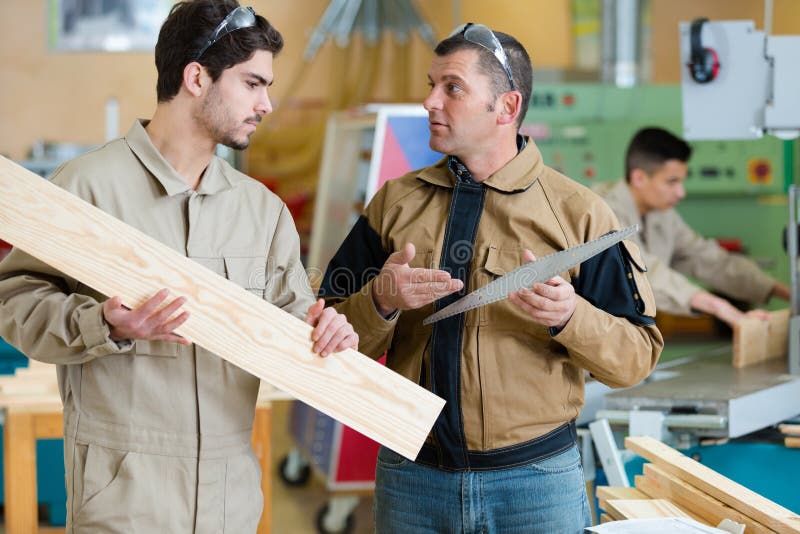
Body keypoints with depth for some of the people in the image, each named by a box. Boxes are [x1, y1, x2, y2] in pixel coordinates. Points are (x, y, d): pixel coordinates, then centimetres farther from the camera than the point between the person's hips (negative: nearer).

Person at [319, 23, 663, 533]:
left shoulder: (578, 213, -3)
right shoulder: (395, 203, 5)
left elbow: (638, 356, -4)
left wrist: (570, 316, -22)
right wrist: (380, 302, -16)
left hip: (537, 477, -2)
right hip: (412, 475, 2)